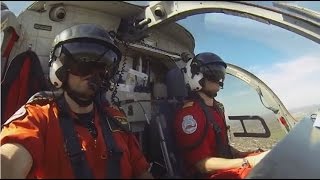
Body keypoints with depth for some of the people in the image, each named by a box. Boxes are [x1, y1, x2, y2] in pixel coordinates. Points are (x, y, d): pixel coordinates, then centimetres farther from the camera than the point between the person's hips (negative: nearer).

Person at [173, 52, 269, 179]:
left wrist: (244, 155, 3)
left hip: (224, 167, 9)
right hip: (209, 174, -9)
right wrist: (248, 162, -24)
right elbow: (203, 164, -21)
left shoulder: (216, 107, 13)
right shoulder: (190, 112, -19)